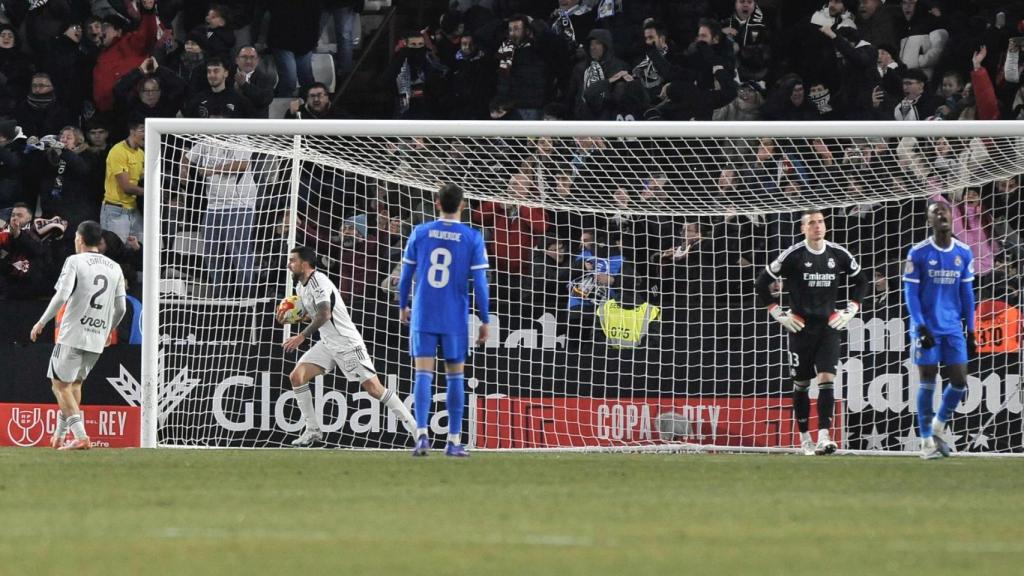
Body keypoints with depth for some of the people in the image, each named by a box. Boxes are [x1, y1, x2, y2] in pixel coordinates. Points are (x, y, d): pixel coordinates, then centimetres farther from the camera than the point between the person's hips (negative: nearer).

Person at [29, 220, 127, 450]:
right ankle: (60, 435, 23)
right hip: (98, 339, 6)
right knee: (75, 383, 20)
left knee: (60, 385, -1)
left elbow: (62, 296, -15)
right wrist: (109, 330, 29)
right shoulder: (114, 268, 11)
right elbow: (120, 308, 12)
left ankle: (80, 436, -15)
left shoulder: (75, 261, -5)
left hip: (73, 335, -6)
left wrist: (42, 322, -6)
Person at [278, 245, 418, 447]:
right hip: (327, 345, 9)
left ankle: (412, 424, 0)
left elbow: (324, 314, -28)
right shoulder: (300, 286, 10)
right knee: (296, 376, -5)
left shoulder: (318, 281, -18)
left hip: (347, 343, -9)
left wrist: (302, 336, -29)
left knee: (374, 388, -10)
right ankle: (313, 430, 0)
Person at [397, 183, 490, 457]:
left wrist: (403, 307, 21)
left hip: (423, 316, 1)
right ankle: (454, 441, 8)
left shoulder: (419, 233, 1)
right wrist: (484, 320, 3)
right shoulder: (473, 238, -3)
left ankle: (421, 434, -17)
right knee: (455, 376, 8)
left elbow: (406, 275, 6)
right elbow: (479, 282, -5)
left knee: (423, 373, -1)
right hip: (455, 319, -1)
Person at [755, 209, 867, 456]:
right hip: (801, 328, -1)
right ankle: (804, 437, 20)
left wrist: (850, 310, 7)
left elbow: (861, 281, 18)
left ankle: (823, 436, -19)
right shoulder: (793, 255, -7)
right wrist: (779, 314, -4)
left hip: (829, 327, 1)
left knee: (827, 379, -13)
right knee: (801, 384, 7)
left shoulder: (838, 255, 1)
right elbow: (762, 283, -1)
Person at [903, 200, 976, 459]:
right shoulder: (918, 253, -5)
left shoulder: (964, 253, 6)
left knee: (960, 381, -2)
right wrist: (921, 327, -16)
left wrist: (970, 330, 10)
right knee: (928, 382, -3)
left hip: (953, 328, 3)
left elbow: (967, 294, 13)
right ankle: (927, 440, 5)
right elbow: (910, 293, -6)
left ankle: (939, 425, 23)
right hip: (927, 328, -3)